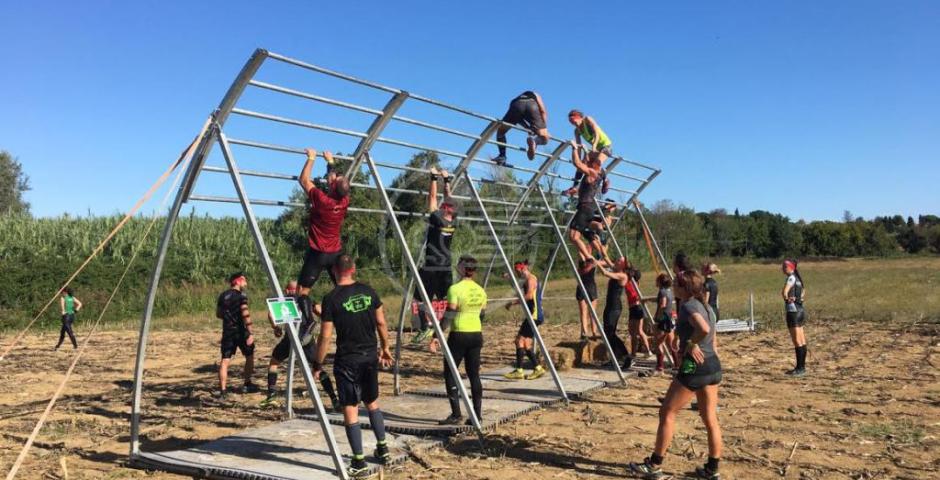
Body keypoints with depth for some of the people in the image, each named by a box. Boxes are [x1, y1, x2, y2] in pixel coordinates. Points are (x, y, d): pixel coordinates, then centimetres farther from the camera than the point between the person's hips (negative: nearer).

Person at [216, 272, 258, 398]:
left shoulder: (222, 296, 9)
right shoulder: (241, 295, -11)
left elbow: (218, 314, 17)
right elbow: (245, 315, -21)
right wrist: (250, 333, -23)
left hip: (227, 331, 5)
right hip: (240, 331, -5)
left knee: (225, 360, 1)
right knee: (249, 356, 14)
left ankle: (223, 390, -5)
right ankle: (247, 385, 21)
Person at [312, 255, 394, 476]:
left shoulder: (331, 299, -12)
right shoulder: (368, 291, 1)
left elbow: (325, 336, -11)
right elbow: (381, 323, 7)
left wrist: (318, 364, -1)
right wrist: (385, 348, 20)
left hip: (348, 360, -5)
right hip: (371, 356, 5)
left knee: (350, 409, 3)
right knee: (372, 402, 22)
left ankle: (359, 462, 6)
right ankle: (382, 449, 30)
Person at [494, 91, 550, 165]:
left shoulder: (517, 99, 43)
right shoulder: (535, 95, 39)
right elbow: (543, 111, 23)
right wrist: (544, 129, 23)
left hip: (516, 105, 1)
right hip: (532, 105, -1)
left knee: (500, 132, 22)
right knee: (544, 139, 7)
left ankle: (502, 156, 4)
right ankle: (534, 140, -25)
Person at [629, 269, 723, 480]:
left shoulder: (688, 306, -13)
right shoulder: (707, 307, 14)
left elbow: (704, 329, -34)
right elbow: (713, 342, 17)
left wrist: (691, 344, -16)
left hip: (694, 366, -9)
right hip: (713, 365, 9)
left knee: (667, 413, 2)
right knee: (710, 419, 13)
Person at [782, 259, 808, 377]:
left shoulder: (791, 278, -13)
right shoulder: (796, 278, 14)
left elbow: (784, 292, -30)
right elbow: (803, 289, 32)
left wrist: (787, 299, -10)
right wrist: (799, 298, 15)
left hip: (793, 312, -9)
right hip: (800, 310, 9)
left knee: (797, 342, -4)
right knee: (801, 341, 12)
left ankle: (800, 368, -1)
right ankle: (801, 367, 19)